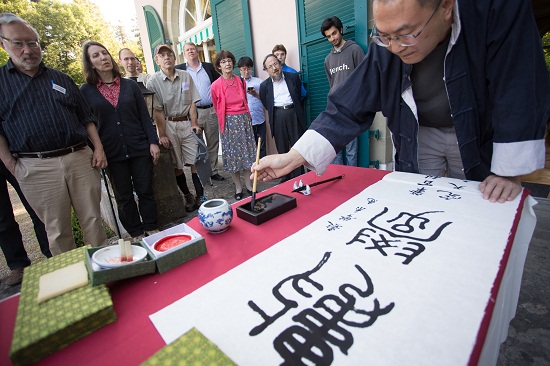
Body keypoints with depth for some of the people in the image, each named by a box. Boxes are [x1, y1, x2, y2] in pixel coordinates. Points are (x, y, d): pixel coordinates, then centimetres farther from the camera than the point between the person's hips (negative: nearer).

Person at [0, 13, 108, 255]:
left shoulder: (62, 79, 16)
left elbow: (86, 117, 14)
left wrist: (98, 148, 1)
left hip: (80, 158, 2)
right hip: (36, 168, -1)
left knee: (93, 219, 6)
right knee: (57, 230, 5)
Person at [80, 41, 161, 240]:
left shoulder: (130, 85, 6)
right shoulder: (86, 91, 3)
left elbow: (144, 116, 4)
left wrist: (153, 142, -4)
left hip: (140, 149, 0)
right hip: (112, 154, 0)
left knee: (145, 191, 6)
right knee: (124, 197, 9)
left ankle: (151, 229, 22)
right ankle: (136, 234, 24)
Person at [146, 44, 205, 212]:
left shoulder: (186, 76, 5)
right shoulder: (153, 82, -1)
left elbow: (192, 102, 4)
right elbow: (157, 111, -5)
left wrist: (194, 124, -6)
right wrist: (162, 134, -9)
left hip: (187, 123, 1)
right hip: (168, 125, -1)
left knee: (195, 161, -3)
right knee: (176, 165, 5)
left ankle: (200, 197, 6)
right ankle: (187, 197, 21)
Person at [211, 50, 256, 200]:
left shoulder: (241, 81, 5)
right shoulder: (216, 86, -5)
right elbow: (217, 108, 9)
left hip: (244, 120, 3)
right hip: (229, 122, -3)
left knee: (247, 153, 6)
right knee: (233, 155, 3)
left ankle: (248, 185, 18)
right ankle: (238, 187, 15)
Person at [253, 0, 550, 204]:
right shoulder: (384, 48, -22)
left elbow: (522, 95, -24)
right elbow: (347, 109, -22)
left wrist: (509, 171, -20)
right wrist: (292, 158, -29)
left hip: (480, 135, 0)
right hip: (417, 136, 1)